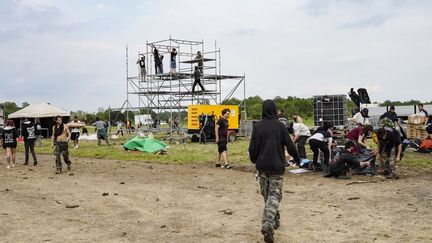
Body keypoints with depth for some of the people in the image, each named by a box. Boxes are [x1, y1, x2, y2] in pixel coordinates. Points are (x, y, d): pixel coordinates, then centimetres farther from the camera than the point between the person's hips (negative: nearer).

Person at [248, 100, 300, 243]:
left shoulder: (258, 126, -4)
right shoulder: (280, 126, -5)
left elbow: (253, 147, -4)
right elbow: (290, 145, -2)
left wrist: (254, 160, 16)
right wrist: (297, 158, 15)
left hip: (262, 166, 2)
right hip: (277, 166, -2)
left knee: (266, 195, 18)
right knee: (274, 196, 0)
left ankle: (274, 220, 31)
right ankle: (267, 225, -17)